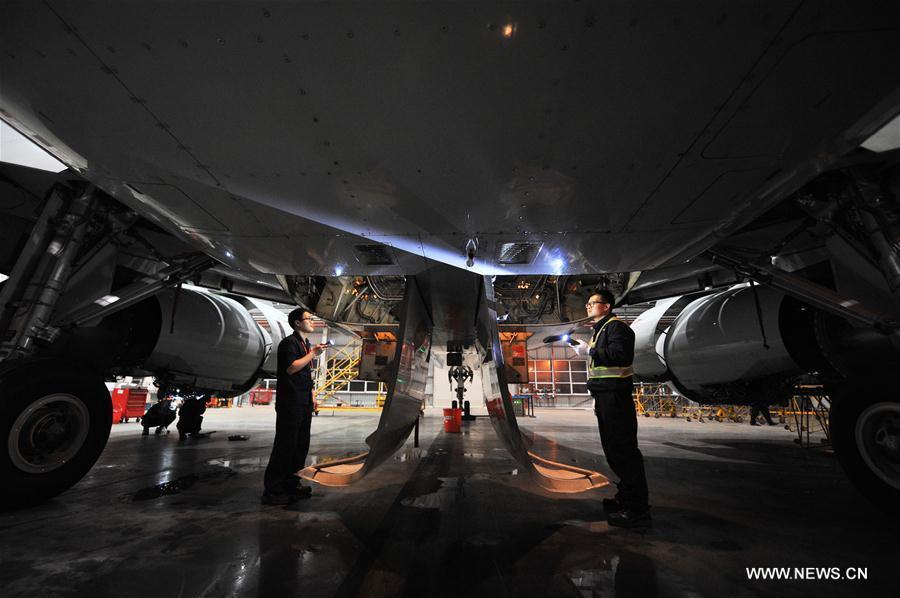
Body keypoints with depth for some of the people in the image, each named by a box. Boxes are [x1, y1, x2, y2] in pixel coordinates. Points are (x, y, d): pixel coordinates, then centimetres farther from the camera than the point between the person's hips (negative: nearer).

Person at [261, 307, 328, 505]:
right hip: (290, 402, -9)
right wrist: (313, 353, -18)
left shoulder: (306, 344, 18)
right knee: (285, 445, -4)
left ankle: (291, 485, 24)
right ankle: (272, 491, 7)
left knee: (301, 444, 13)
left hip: (304, 403, 9)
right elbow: (291, 367, -23)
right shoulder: (289, 342, -9)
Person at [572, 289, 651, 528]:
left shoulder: (616, 326, -7)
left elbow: (622, 355, -24)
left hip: (615, 397, -10)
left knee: (623, 450, -6)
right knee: (613, 449, 15)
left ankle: (637, 508, 2)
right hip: (605, 397, 10)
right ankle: (626, 497, 27)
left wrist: (590, 350, -17)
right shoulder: (600, 330, 22)